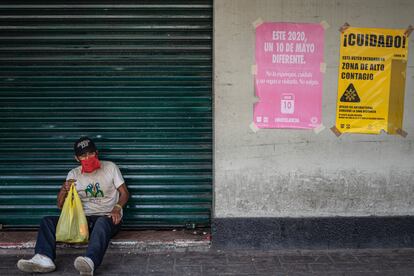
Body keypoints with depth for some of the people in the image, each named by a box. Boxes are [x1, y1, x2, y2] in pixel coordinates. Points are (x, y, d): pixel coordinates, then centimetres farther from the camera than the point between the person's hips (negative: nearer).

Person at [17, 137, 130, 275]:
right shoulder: (73, 174, 11)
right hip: (83, 219, 4)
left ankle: (90, 262, -66)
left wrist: (117, 208, -16)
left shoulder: (110, 167, 5)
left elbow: (124, 192, 5)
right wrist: (64, 189, -13)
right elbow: (60, 205, 10)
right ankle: (44, 259, -40)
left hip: (107, 218, -4)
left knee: (102, 222, -41)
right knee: (47, 221, -14)